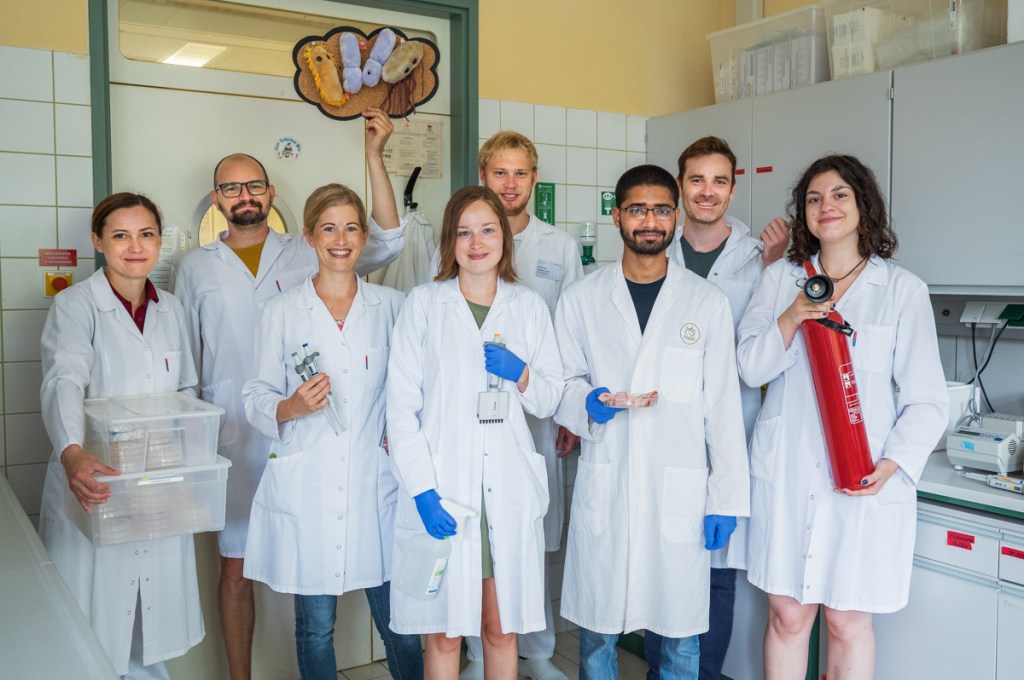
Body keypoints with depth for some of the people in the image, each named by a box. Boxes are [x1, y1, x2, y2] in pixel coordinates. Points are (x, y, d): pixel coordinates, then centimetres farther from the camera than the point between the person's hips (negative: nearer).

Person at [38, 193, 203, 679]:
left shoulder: (172, 311, 8)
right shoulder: (75, 305, -8)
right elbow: (63, 382, -25)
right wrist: (72, 454, -43)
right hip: (95, 488, -4)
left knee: (153, 613, 13)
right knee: (94, 620, 4)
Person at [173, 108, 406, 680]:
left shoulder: (305, 256, 5)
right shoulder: (195, 268, 10)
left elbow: (385, 243, -6)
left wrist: (375, 156, -13)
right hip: (232, 438, 1)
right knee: (236, 567, 8)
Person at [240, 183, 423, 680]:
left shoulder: (393, 306, 6)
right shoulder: (279, 312, 3)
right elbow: (256, 399, 4)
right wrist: (292, 407, -16)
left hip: (376, 482, 0)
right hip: (306, 487, 0)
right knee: (315, 627, 10)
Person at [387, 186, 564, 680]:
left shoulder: (529, 306, 10)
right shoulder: (423, 304, 2)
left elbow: (548, 401, 13)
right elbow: (402, 405, -3)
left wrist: (521, 375, -9)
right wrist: (422, 489, -13)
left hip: (509, 488, 2)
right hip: (441, 489, -2)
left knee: (501, 629, 11)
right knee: (444, 633, 6)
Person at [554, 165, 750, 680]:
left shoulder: (708, 302, 4)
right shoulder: (582, 299, 6)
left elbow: (722, 405, 3)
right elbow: (562, 383, 10)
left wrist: (727, 496, -1)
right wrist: (587, 404, -13)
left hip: (680, 491, 0)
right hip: (604, 488, 1)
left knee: (680, 634, 9)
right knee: (596, 628, 9)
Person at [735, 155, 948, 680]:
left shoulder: (903, 290, 1)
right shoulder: (780, 279, 8)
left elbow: (926, 399, 0)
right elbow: (750, 369, 1)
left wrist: (893, 463, -15)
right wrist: (791, 319, -15)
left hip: (864, 483, -1)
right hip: (786, 474, 2)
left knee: (848, 621, 7)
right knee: (787, 616, 9)